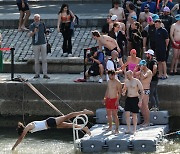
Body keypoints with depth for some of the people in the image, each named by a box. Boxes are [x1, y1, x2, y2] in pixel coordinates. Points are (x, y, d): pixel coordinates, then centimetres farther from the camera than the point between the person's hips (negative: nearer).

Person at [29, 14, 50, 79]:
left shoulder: (42, 24, 4)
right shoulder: (32, 26, -5)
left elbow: (45, 32, 16)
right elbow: (30, 35, -18)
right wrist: (34, 32, -38)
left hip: (43, 43, 2)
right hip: (35, 44, -2)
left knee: (44, 59, -1)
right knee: (36, 60, 4)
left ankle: (45, 74, -1)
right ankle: (37, 74, 13)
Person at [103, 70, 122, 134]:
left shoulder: (117, 82, -10)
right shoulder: (109, 81, 12)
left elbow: (119, 92, -12)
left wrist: (117, 100, -20)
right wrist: (105, 98, 19)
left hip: (114, 99, -7)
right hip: (108, 99, 7)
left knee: (114, 115, -10)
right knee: (108, 114, 12)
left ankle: (117, 129, -8)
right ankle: (110, 127, 25)